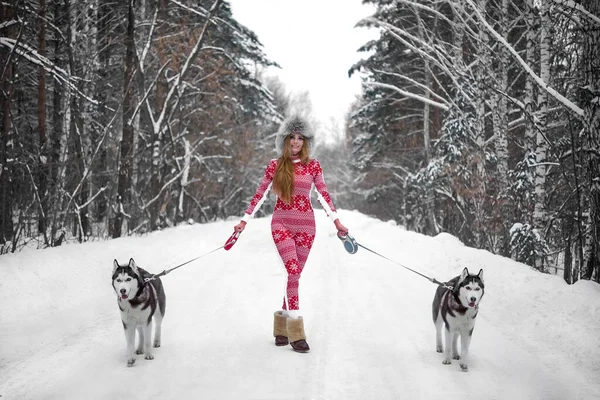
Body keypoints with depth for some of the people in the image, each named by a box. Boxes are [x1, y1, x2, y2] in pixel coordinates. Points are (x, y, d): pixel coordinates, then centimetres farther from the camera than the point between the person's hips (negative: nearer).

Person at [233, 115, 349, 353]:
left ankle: (283, 326, 19)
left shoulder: (312, 166, 5)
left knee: (295, 275, 5)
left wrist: (336, 221, 5)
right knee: (293, 271, -17)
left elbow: (323, 195, 9)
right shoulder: (275, 166, 4)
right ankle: (295, 332, -16)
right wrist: (245, 221, 10)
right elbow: (260, 194, 9)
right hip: (281, 222, -2)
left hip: (305, 225, 2)